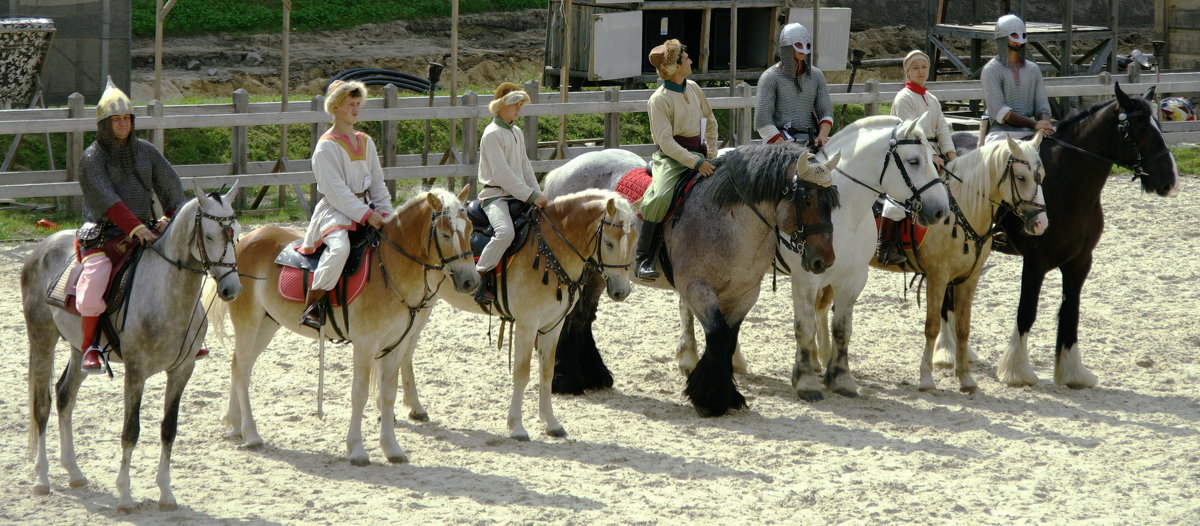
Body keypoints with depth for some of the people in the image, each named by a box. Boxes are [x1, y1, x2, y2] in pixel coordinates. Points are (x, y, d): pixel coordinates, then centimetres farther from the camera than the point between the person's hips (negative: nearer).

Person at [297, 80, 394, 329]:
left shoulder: (365, 142, 15)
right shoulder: (327, 146, -8)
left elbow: (377, 181, 15)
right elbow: (336, 190, -15)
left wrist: (384, 212, -1)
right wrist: (366, 215, -21)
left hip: (366, 208, 8)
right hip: (336, 209, -8)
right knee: (340, 248, -35)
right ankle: (310, 307, -26)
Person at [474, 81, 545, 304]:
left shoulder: (517, 132, 17)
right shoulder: (492, 134, -11)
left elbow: (525, 167, 20)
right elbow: (502, 174, -18)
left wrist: (538, 195, 7)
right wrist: (531, 196, -20)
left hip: (518, 195, 9)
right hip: (495, 195, -9)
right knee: (505, 233, -33)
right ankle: (480, 276, -24)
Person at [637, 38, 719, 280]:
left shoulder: (693, 88, 10)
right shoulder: (659, 99, -12)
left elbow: (710, 121, 23)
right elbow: (666, 142, -18)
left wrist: (711, 155, 12)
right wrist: (696, 163, -25)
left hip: (697, 155, 7)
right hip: (670, 157, -7)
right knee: (660, 196, -33)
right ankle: (644, 260, -27)